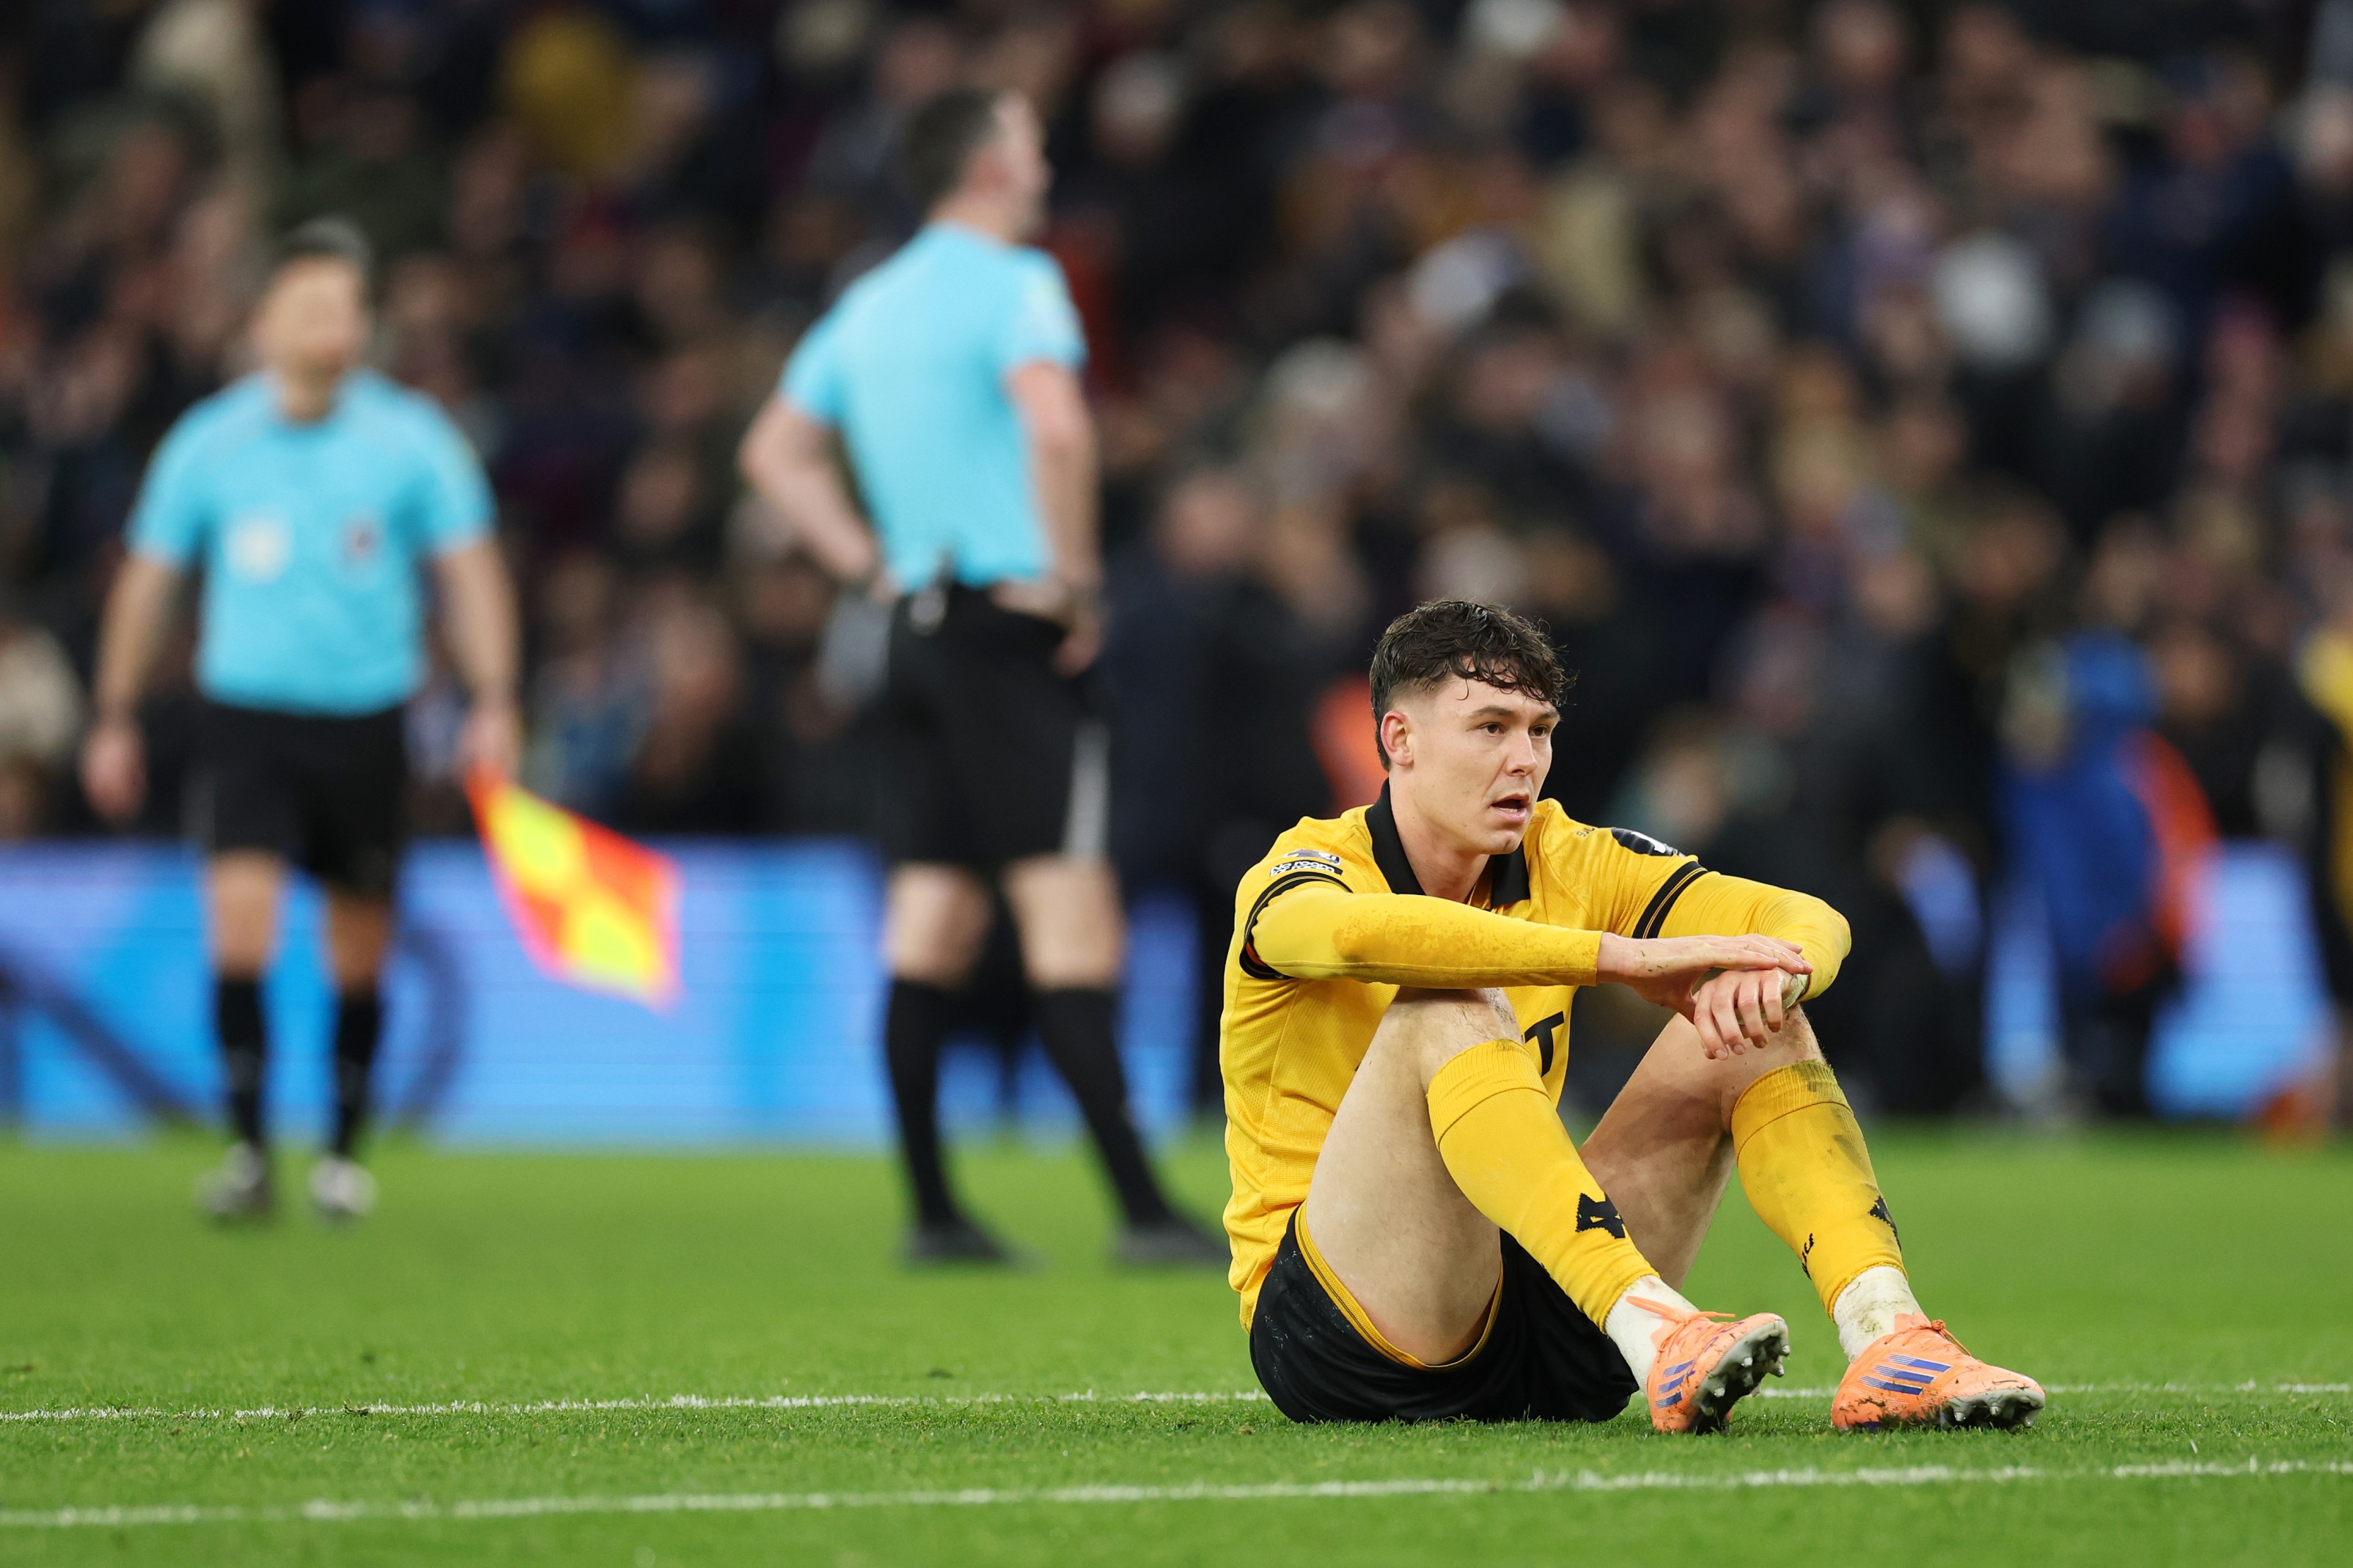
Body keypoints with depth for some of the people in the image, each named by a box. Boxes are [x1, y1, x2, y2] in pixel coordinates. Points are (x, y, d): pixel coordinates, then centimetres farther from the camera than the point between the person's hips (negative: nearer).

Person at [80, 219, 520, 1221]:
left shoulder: (411, 440, 0)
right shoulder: (209, 442, 2)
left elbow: (470, 569, 3)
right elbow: (148, 577, 11)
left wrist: (492, 702, -8)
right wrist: (115, 719, 12)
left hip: (366, 721, 1)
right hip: (247, 714, -1)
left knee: (359, 952, 6)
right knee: (239, 918, -17)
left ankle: (344, 1151, 24)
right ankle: (248, 1146, -8)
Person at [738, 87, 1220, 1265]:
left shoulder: (870, 305, 17)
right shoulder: (1011, 282, -8)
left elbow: (775, 451, 24)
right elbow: (1056, 424, -26)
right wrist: (1074, 576, -16)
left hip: (918, 629, 8)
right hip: (1010, 629, -8)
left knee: (929, 933, 7)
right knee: (1072, 927, -10)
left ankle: (931, 1212, 7)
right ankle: (1141, 1212, -13)